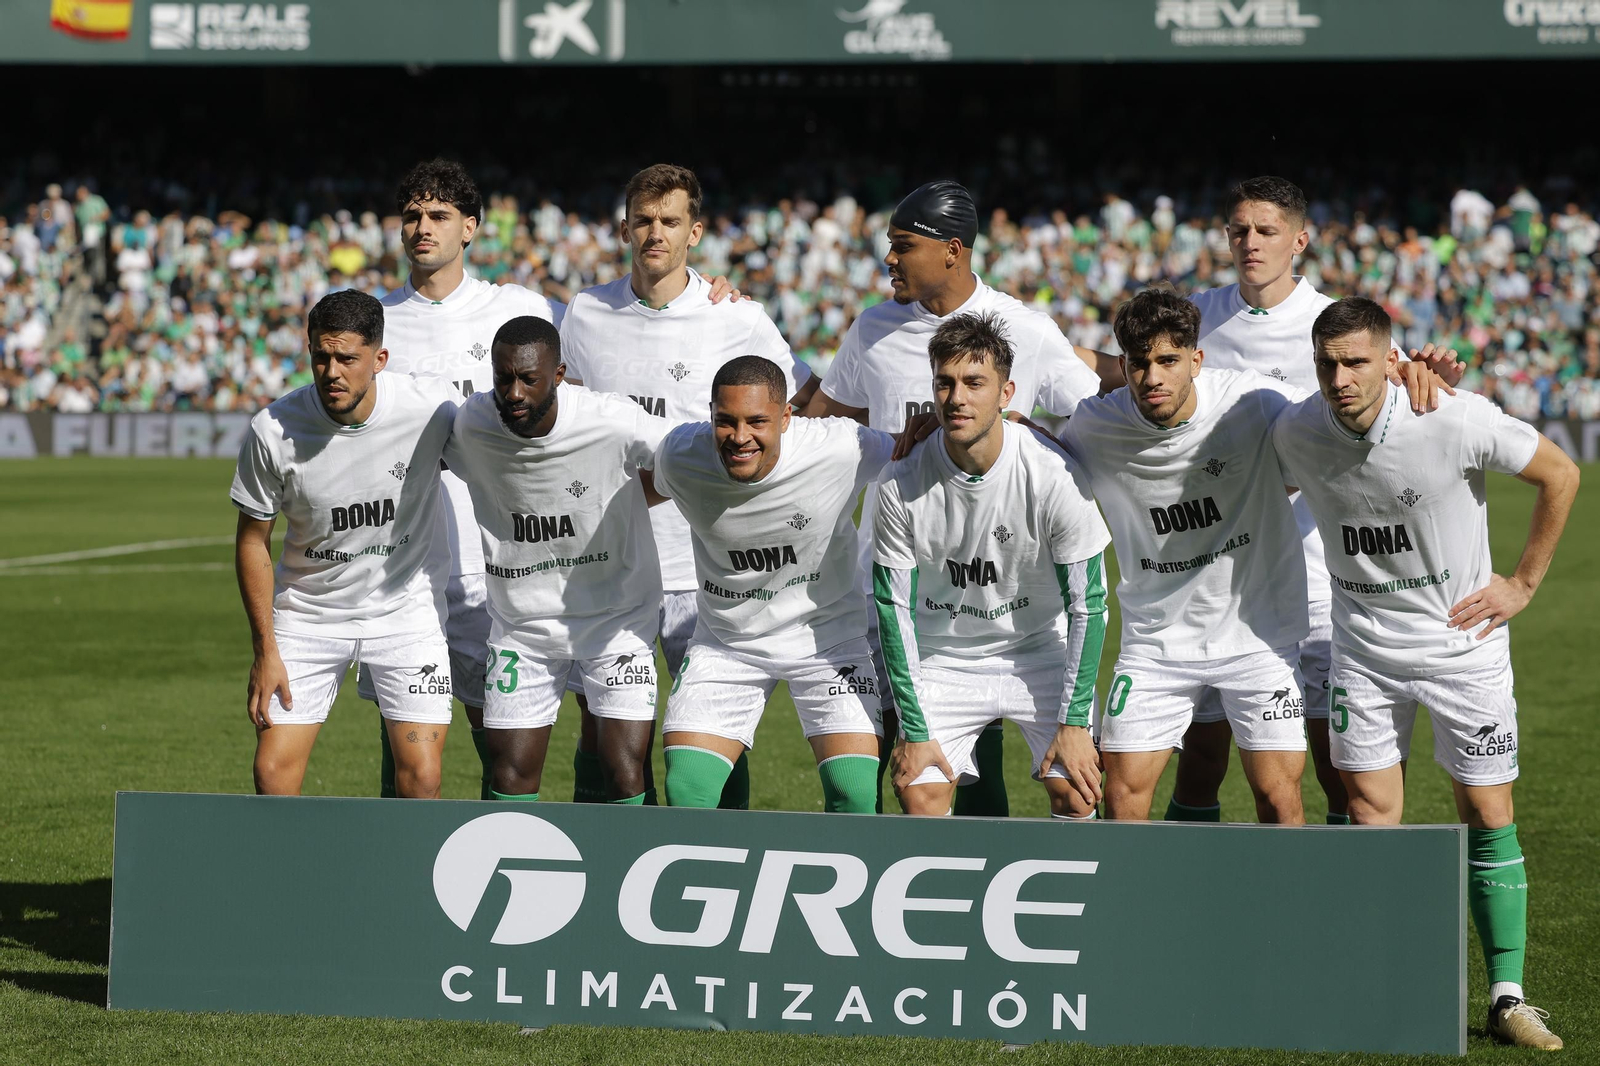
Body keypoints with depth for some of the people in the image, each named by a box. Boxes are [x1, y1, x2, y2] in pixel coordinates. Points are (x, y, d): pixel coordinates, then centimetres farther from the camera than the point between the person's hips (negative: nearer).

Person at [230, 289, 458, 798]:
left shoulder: (431, 408, -19)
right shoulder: (273, 430, -18)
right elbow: (252, 541, -5)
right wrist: (265, 651, -6)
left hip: (407, 608, 0)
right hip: (308, 613, 1)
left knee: (421, 778, -10)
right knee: (273, 775, -6)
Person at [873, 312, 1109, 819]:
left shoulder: (1055, 476, -21)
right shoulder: (901, 485, -18)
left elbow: (1086, 604, -13)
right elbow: (894, 606, -9)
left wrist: (1074, 723, -15)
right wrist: (914, 730, -11)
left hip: (1041, 649, -1)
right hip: (943, 658, 1)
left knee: (1075, 795, -12)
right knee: (919, 796, -11)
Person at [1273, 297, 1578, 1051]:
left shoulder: (1457, 421, -21)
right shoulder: (1295, 433, -11)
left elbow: (1558, 473, -6)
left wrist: (1524, 582, -3)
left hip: (1463, 637, -2)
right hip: (1364, 645, 2)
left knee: (1487, 816, -2)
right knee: (1369, 808, -2)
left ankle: (1508, 997, 5)